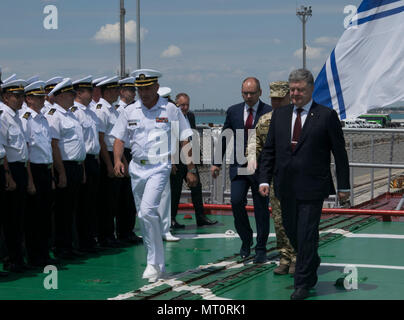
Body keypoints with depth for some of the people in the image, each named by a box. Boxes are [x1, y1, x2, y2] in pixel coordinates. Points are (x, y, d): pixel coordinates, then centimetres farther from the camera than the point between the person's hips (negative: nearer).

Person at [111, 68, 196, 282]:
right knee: (143, 216, 10)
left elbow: (185, 140, 1)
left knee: (147, 211, -21)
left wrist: (191, 170, -1)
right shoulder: (129, 111, 7)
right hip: (137, 167, 5)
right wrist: (118, 160, -9)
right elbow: (119, 138, 10)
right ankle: (158, 263, 23)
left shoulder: (170, 110, -2)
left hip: (159, 166, -5)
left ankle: (155, 263, -12)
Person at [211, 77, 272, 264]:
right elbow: (224, 137, 15)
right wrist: (217, 162, 11)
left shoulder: (269, 113, -4)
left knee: (261, 208, 2)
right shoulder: (233, 111, 8)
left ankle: (261, 249, 14)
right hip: (238, 166, 3)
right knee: (236, 201, -12)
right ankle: (246, 239, 12)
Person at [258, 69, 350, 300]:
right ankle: (311, 264, 39)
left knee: (307, 235, -5)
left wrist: (344, 186, -1)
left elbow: (340, 153, -1)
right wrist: (264, 179, 1)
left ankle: (303, 284, 5)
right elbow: (269, 150, 11)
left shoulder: (327, 116, -3)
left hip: (312, 187, -5)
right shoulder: (279, 115, 10)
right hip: (286, 188, 5)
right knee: (292, 232, 13)